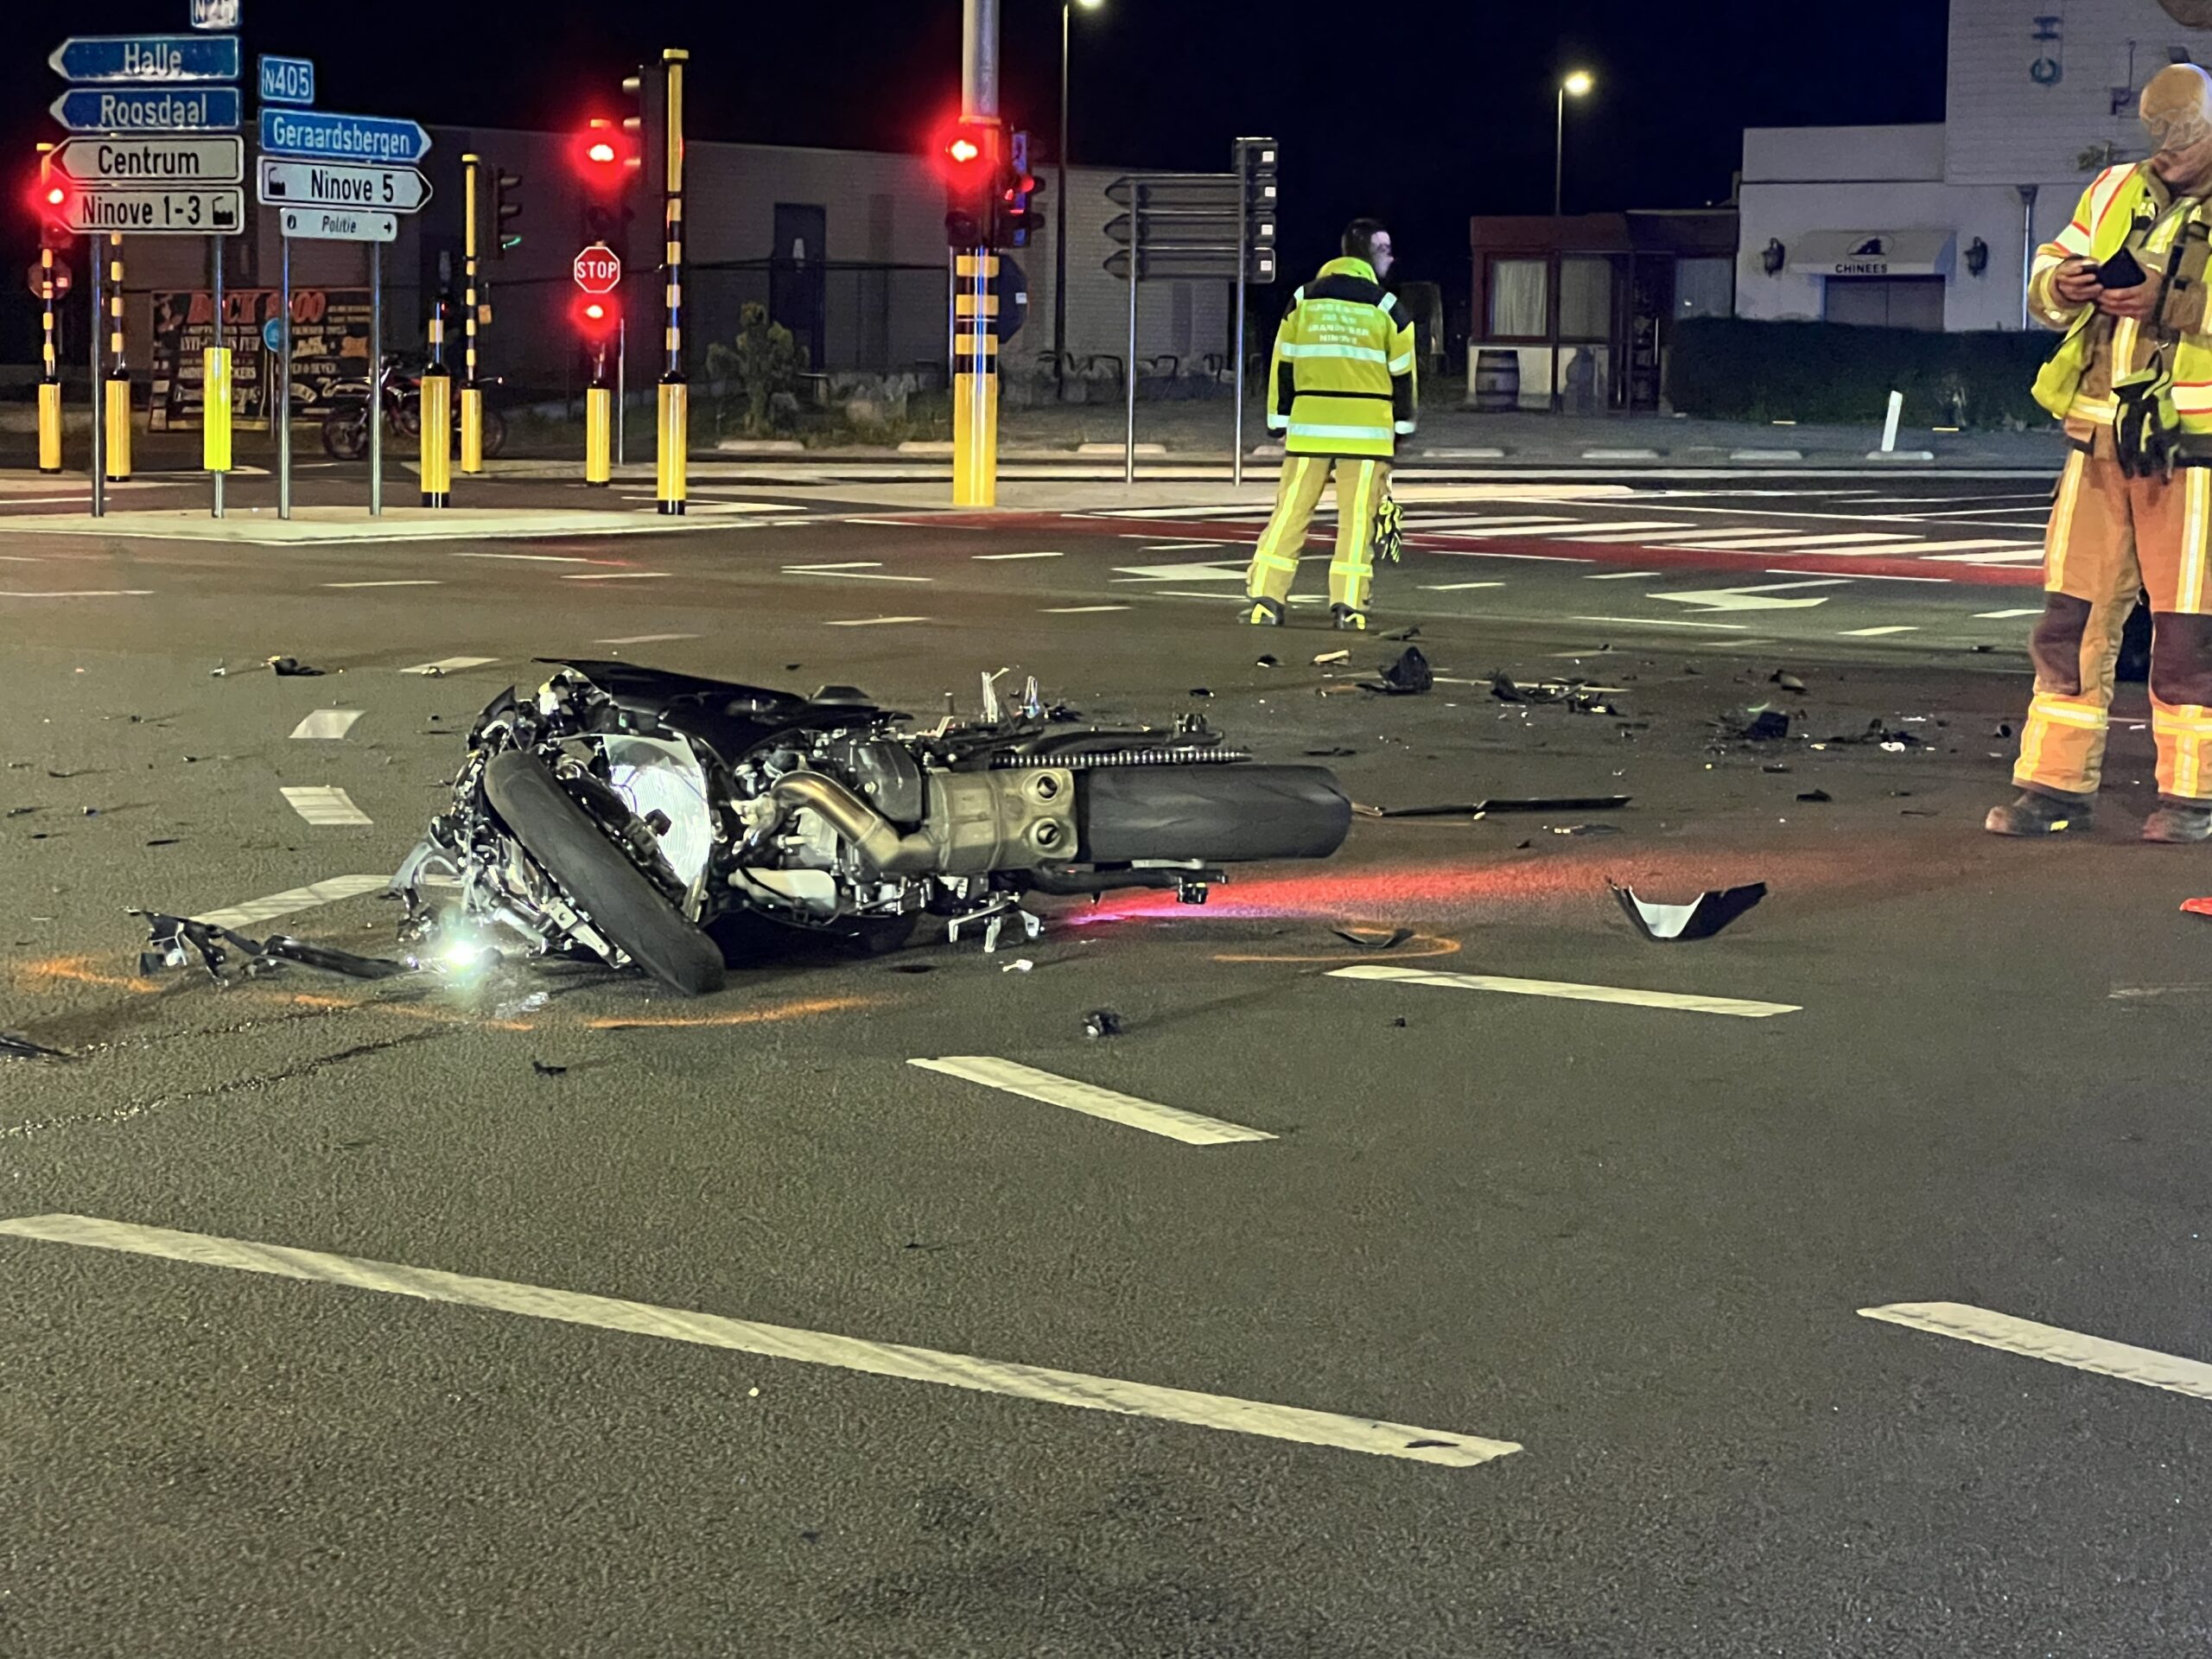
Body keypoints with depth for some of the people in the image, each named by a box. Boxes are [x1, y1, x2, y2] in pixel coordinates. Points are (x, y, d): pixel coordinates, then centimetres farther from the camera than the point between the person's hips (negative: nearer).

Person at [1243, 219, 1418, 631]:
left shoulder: (1302, 301, 6)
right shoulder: (1388, 309, -1)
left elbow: (1282, 365, 9)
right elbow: (1402, 373, 4)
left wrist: (1281, 423, 15)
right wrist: (1401, 427, 16)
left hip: (1309, 428, 2)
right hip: (1366, 430, -2)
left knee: (1290, 512, 6)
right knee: (1357, 519, 2)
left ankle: (1266, 598, 3)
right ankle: (1347, 605, -1)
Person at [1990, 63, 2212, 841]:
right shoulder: (2115, 191, 15)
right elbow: (2047, 274, 15)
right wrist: (2061, 287, -7)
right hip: (2101, 435, 5)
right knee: (2073, 612, 4)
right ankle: (2056, 784, 11)